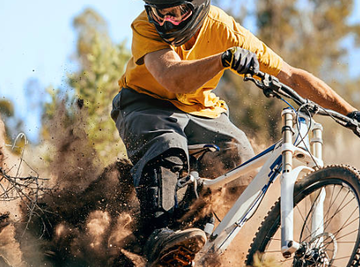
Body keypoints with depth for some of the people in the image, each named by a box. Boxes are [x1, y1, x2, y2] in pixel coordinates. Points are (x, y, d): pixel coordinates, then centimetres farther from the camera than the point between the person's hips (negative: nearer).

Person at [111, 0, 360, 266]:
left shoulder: (224, 29, -20)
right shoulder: (146, 26, -25)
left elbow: (291, 76, -17)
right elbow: (175, 81, -43)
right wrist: (224, 59, -59)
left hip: (198, 111, 3)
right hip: (146, 105, -3)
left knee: (239, 155, -26)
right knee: (167, 145, -36)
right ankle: (159, 234, -46)